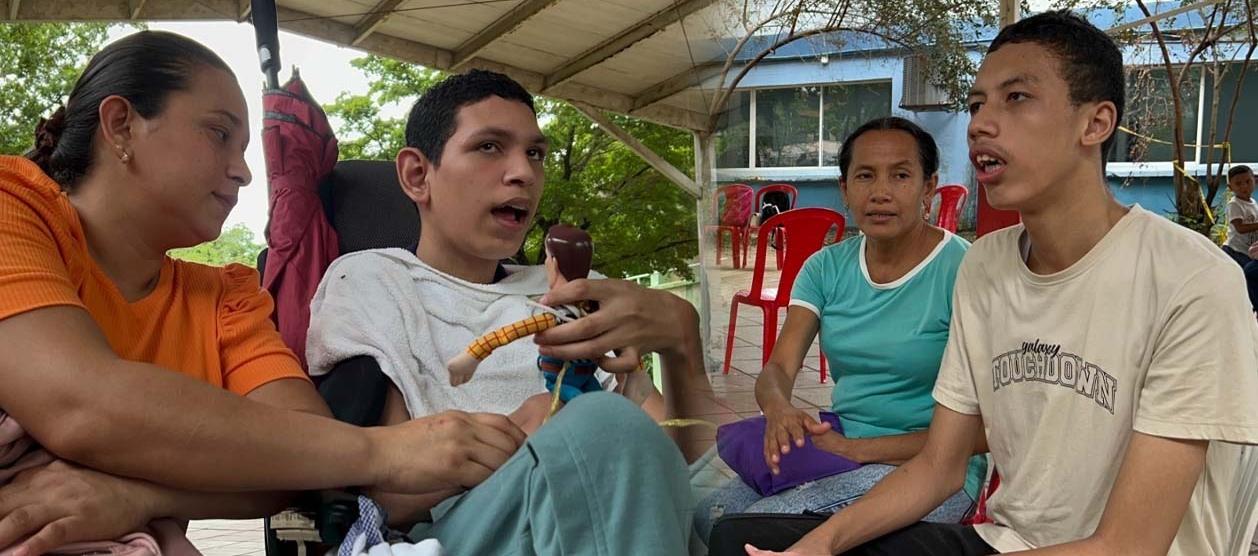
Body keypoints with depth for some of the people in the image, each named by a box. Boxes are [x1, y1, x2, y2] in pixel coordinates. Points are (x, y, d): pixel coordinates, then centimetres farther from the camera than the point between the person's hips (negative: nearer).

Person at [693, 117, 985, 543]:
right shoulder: (826, 268, 7)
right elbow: (778, 369, 1)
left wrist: (857, 449, -21)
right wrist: (778, 409, -24)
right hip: (837, 443, 5)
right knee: (707, 513, -16)